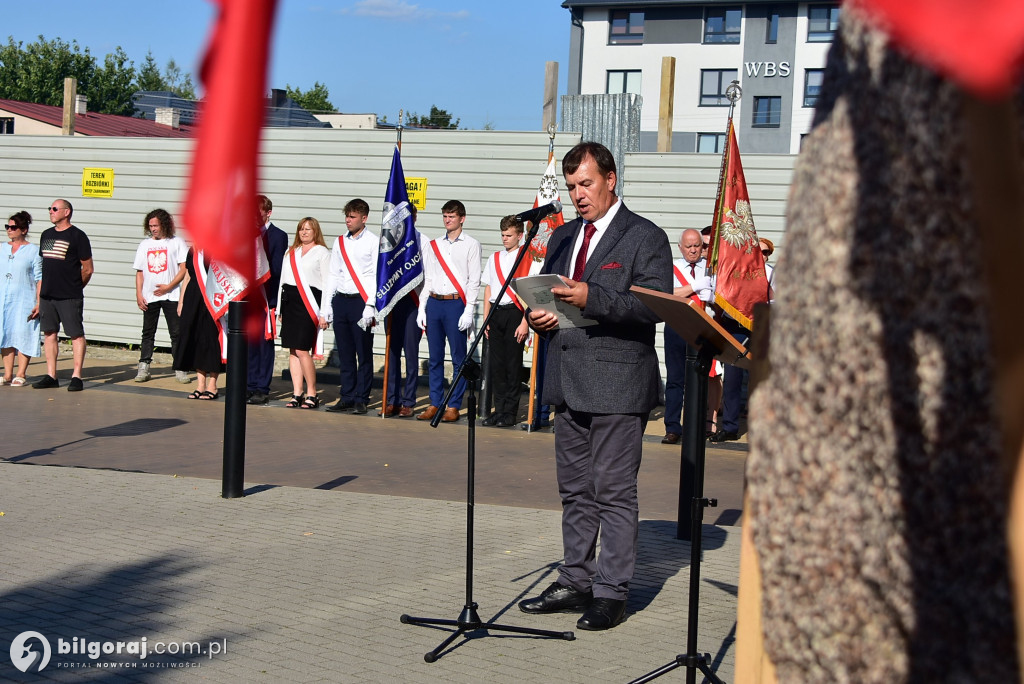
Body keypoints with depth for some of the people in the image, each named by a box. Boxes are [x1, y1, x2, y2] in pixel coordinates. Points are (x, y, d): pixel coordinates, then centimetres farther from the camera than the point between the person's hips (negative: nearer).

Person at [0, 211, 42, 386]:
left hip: (24, 299, -5)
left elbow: (40, 279, -4)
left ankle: (20, 375, 0)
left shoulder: (33, 251, -1)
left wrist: (39, 303, -11)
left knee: (23, 335, -5)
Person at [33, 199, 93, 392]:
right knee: (49, 333, 8)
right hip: (47, 295, 7)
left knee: (76, 334, -5)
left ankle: (76, 377, -3)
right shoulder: (46, 235, 15)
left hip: (70, 297, -7)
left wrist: (74, 287, 3)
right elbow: (43, 265, 21)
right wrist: (42, 291, 13)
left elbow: (88, 269, -4)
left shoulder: (77, 236, -5)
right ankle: (51, 376, 13)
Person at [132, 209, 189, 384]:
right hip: (149, 297, 3)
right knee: (148, 333, 4)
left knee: (176, 333, -1)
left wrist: (169, 286, -13)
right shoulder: (144, 244, 15)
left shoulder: (177, 243, 3)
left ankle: (180, 369, 3)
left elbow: (184, 268, -4)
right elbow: (139, 272, 14)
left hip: (171, 296, -3)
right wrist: (139, 295, 4)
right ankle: (143, 368, 6)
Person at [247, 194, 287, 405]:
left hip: (266, 298, -5)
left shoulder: (278, 236, -2)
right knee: (249, 344, 7)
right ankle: (250, 386, 13)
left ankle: (262, 389, 3)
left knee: (265, 343, -1)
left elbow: (276, 270, -7)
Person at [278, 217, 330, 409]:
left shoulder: (322, 252, 1)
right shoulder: (291, 252, 18)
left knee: (302, 350, -11)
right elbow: (283, 278, 19)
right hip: (290, 301, 6)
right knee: (293, 350, 5)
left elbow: (328, 283, -3)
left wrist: (323, 313, -10)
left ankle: (312, 394, 1)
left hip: (308, 303, -6)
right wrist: (280, 307, 13)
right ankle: (297, 394, 10)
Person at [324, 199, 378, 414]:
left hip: (361, 300, -5)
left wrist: (370, 307, -14)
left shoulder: (374, 242, -2)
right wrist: (328, 305, 11)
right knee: (344, 354, 8)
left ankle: (361, 400, 5)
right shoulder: (340, 242, 14)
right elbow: (333, 274, 17)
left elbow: (377, 276, -7)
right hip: (340, 300, 5)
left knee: (364, 354, -1)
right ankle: (346, 398, 14)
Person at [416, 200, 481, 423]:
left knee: (458, 358, -2)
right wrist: (422, 308, 9)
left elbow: (474, 281, -3)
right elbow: (427, 279, 16)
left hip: (456, 304, -4)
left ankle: (454, 406, 3)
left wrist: (468, 311, -11)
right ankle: (434, 404, 13)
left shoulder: (471, 245, 2)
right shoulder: (434, 245, 15)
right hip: (434, 303, 5)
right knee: (435, 358, 7)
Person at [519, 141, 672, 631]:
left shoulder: (645, 238, -5)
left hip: (617, 385, -7)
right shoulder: (563, 237, 17)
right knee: (574, 489, 14)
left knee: (614, 491, -3)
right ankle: (576, 581, 24)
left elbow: (655, 305, -15)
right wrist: (538, 315, 1)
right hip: (568, 382, 7)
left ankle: (611, 592, 5)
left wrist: (592, 298, -24)